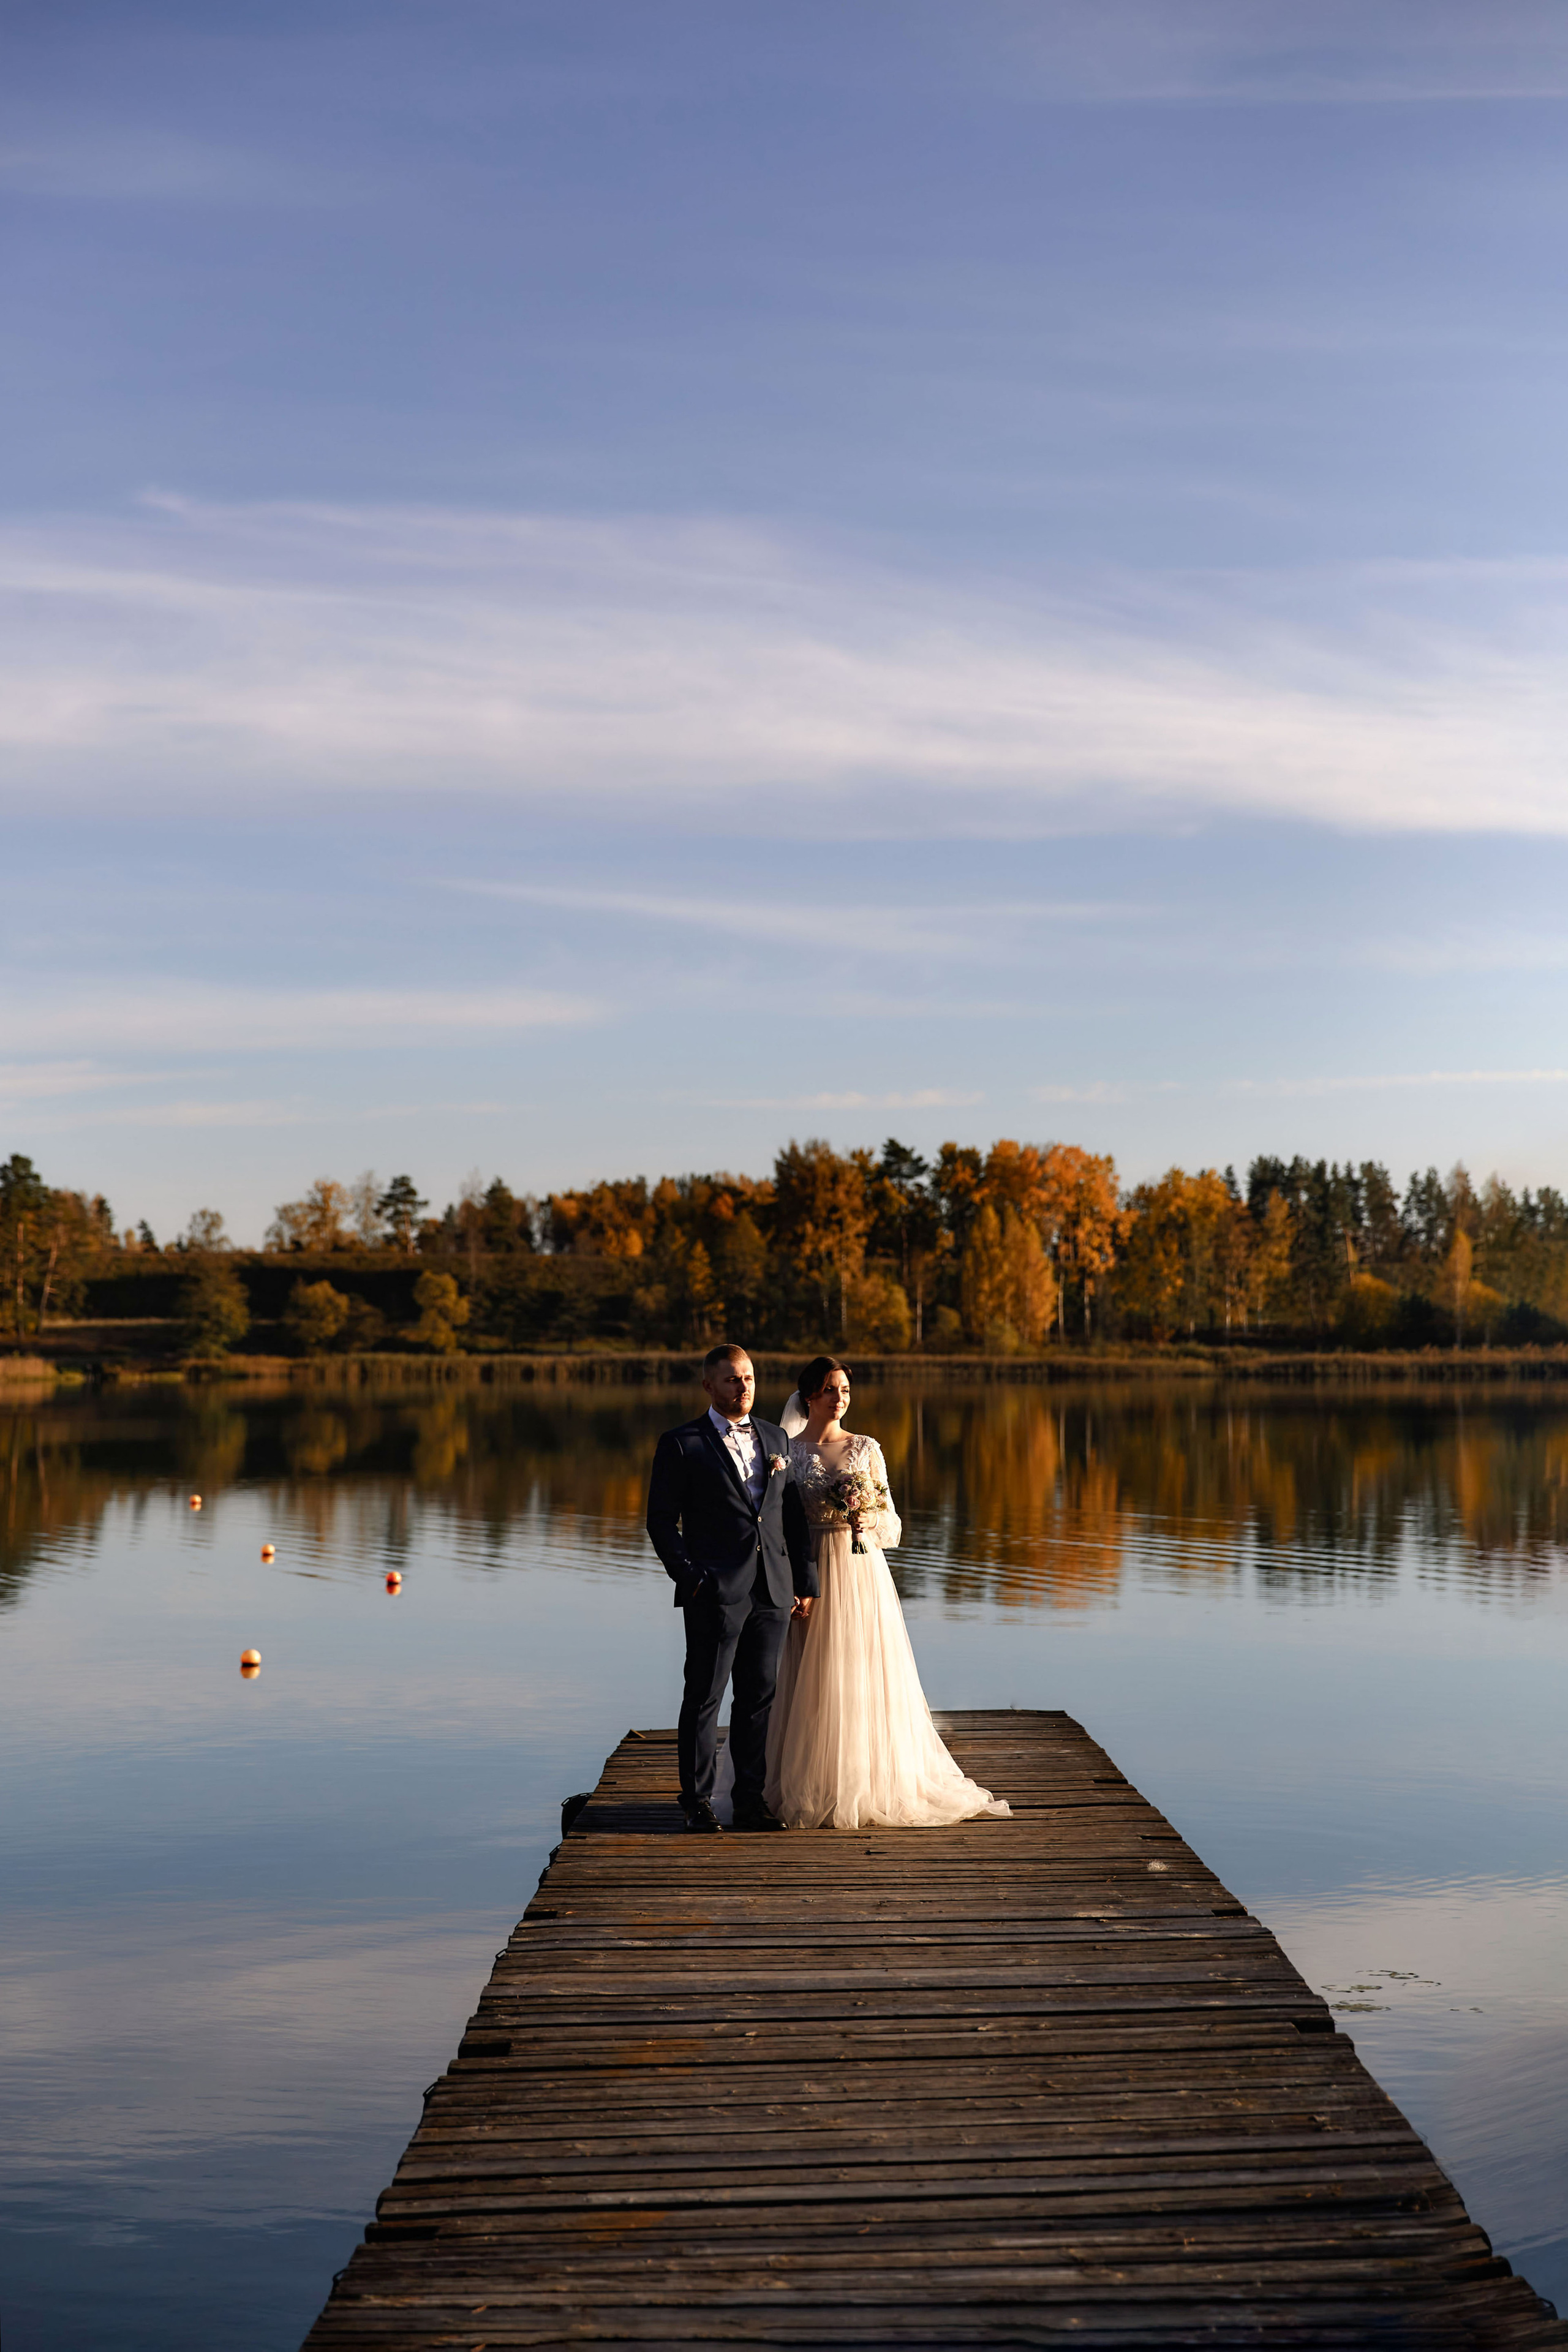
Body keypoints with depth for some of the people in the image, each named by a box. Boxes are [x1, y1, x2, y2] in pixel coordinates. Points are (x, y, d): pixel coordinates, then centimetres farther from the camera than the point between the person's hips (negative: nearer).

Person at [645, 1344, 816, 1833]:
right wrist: (688, 1578, -11)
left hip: (772, 1592, 5)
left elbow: (794, 1516, 15)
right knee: (704, 1698, 1)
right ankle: (697, 1801, 11)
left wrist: (806, 1582, 10)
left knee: (759, 1696, 9)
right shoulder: (681, 1445, -1)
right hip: (715, 1592, -4)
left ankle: (750, 1800, 18)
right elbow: (661, 1520, -2)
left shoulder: (776, 1440, 13)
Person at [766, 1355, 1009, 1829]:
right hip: (812, 1578, -1)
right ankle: (813, 1792, 10)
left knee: (867, 1680, 1)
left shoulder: (867, 1449, 6)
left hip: (863, 1576, 1)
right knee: (814, 1684, 0)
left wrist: (869, 1522, -14)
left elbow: (891, 1524, 8)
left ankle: (872, 1789, 10)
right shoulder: (786, 1452, 2)